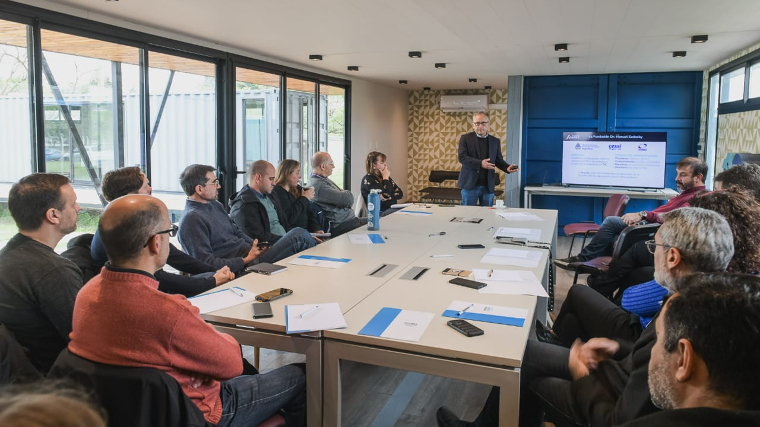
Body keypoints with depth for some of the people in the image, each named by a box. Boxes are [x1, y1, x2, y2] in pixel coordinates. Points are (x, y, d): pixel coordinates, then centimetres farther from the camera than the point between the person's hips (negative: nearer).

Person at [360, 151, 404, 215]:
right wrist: (386, 178, -7)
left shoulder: (384, 176, 16)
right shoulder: (368, 180, -8)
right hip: (380, 213, -7)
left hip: (392, 209, 8)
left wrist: (389, 197, -9)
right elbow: (386, 196, -19)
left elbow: (400, 194, 11)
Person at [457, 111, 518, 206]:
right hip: (470, 184, -3)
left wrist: (507, 167, -8)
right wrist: (480, 163, -22)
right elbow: (462, 157, -10)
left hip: (488, 186, 3)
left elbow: (499, 160, 14)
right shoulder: (465, 138, 0)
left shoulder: (495, 141, 11)